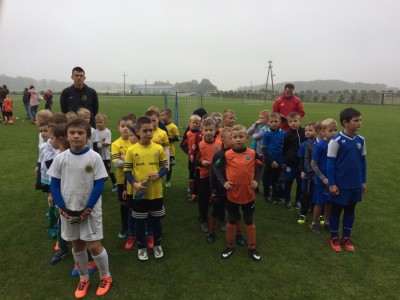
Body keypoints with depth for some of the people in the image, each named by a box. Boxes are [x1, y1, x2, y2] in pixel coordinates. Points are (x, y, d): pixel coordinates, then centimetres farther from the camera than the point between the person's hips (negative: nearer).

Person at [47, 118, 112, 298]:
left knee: (94, 246, 0)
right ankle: (84, 278, 37)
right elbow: (54, 184, 2)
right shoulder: (60, 158, -4)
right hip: (68, 211, 3)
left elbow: (99, 185, -10)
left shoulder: (94, 158, -12)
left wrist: (87, 209, -14)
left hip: (90, 210, -3)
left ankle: (105, 276, 26)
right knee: (77, 246, 16)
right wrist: (62, 208, -7)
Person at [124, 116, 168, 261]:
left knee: (156, 220, 15)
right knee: (140, 221, 13)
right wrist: (134, 184, -18)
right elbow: (127, 171, -2)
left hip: (156, 192, 1)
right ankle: (141, 247, 33)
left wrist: (158, 174, -17)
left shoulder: (159, 148, -4)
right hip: (139, 193, -1)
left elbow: (165, 167, 4)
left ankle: (157, 245, 37)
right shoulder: (131, 150, -8)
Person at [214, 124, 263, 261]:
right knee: (231, 221, 15)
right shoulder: (227, 155, -10)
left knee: (249, 221, 15)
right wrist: (223, 182, -7)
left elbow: (260, 166, 9)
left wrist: (257, 180, -3)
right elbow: (216, 167, 2)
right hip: (232, 194, -1)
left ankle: (252, 248, 31)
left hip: (248, 194, 1)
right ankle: (229, 247, 33)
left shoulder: (252, 153, -7)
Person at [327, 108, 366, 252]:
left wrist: (363, 181, 10)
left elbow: (363, 161, 10)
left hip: (355, 184, 5)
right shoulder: (336, 141, -15)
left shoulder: (361, 140, 1)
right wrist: (331, 183, -13)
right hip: (340, 184, -5)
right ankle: (334, 238, 27)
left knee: (350, 210, 16)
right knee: (336, 210, 10)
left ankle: (346, 237, 32)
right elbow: (330, 163, -13)